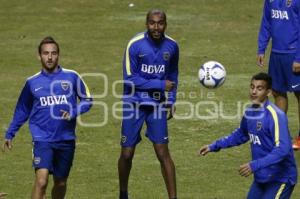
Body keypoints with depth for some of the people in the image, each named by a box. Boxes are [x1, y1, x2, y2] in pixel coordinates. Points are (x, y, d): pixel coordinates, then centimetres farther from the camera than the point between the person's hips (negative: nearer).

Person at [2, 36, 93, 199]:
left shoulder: (71, 77, -1)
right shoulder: (32, 82, 3)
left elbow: (87, 100, 7)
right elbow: (22, 110, 15)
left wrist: (73, 112, -11)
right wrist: (10, 134, 14)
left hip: (66, 139, 2)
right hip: (42, 139, -1)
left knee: (60, 183, 14)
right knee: (41, 181, -19)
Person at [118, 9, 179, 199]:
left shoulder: (172, 46, -2)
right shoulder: (135, 45, -14)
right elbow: (129, 79, -15)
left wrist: (171, 101, 5)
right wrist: (160, 85, -16)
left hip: (158, 104, 2)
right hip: (134, 103, -2)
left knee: (163, 153, -7)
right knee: (127, 153, 4)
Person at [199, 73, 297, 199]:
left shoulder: (275, 115, -23)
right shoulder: (250, 112, 3)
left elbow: (282, 150, -30)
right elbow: (240, 135, 24)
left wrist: (255, 166, -36)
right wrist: (214, 146, 20)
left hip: (280, 179, -8)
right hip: (261, 177, 8)